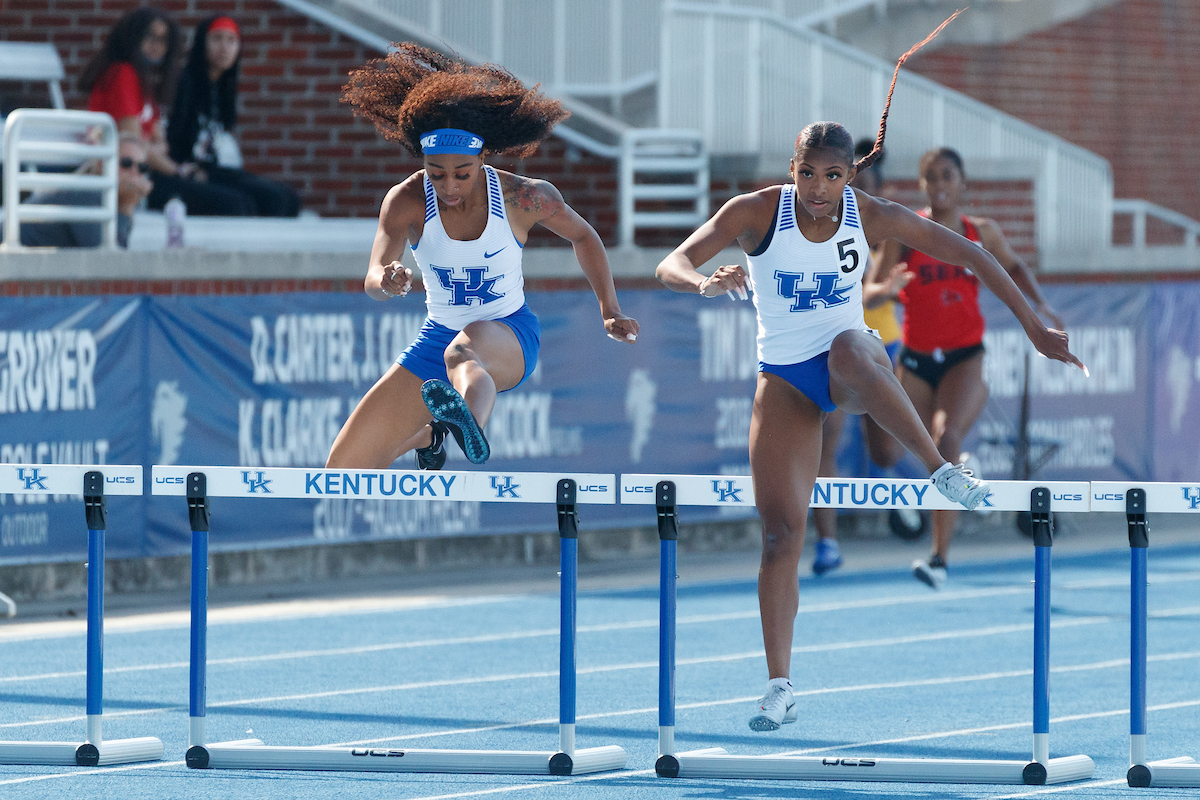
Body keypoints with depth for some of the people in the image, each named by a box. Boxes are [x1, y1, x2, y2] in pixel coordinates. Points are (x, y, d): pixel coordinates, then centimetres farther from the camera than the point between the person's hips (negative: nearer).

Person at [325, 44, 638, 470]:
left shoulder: (524, 197, -14)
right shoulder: (407, 201, -15)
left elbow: (583, 235, 6)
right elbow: (372, 280, -28)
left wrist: (610, 311, 1)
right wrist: (386, 281, -52)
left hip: (509, 339, -3)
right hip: (438, 336, 3)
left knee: (465, 350, -42)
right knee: (346, 469, 0)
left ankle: (471, 426, -78)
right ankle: (427, 436, 35)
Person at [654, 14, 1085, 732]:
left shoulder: (872, 216, -10)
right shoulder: (757, 213, -13)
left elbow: (968, 253, -2)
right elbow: (672, 264, -20)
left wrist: (1035, 328, -5)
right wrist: (706, 283, -45)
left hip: (851, 360, -1)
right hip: (785, 379, 1)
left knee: (850, 347, -41)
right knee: (781, 530, -7)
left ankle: (944, 471, -35)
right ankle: (779, 688, 0)